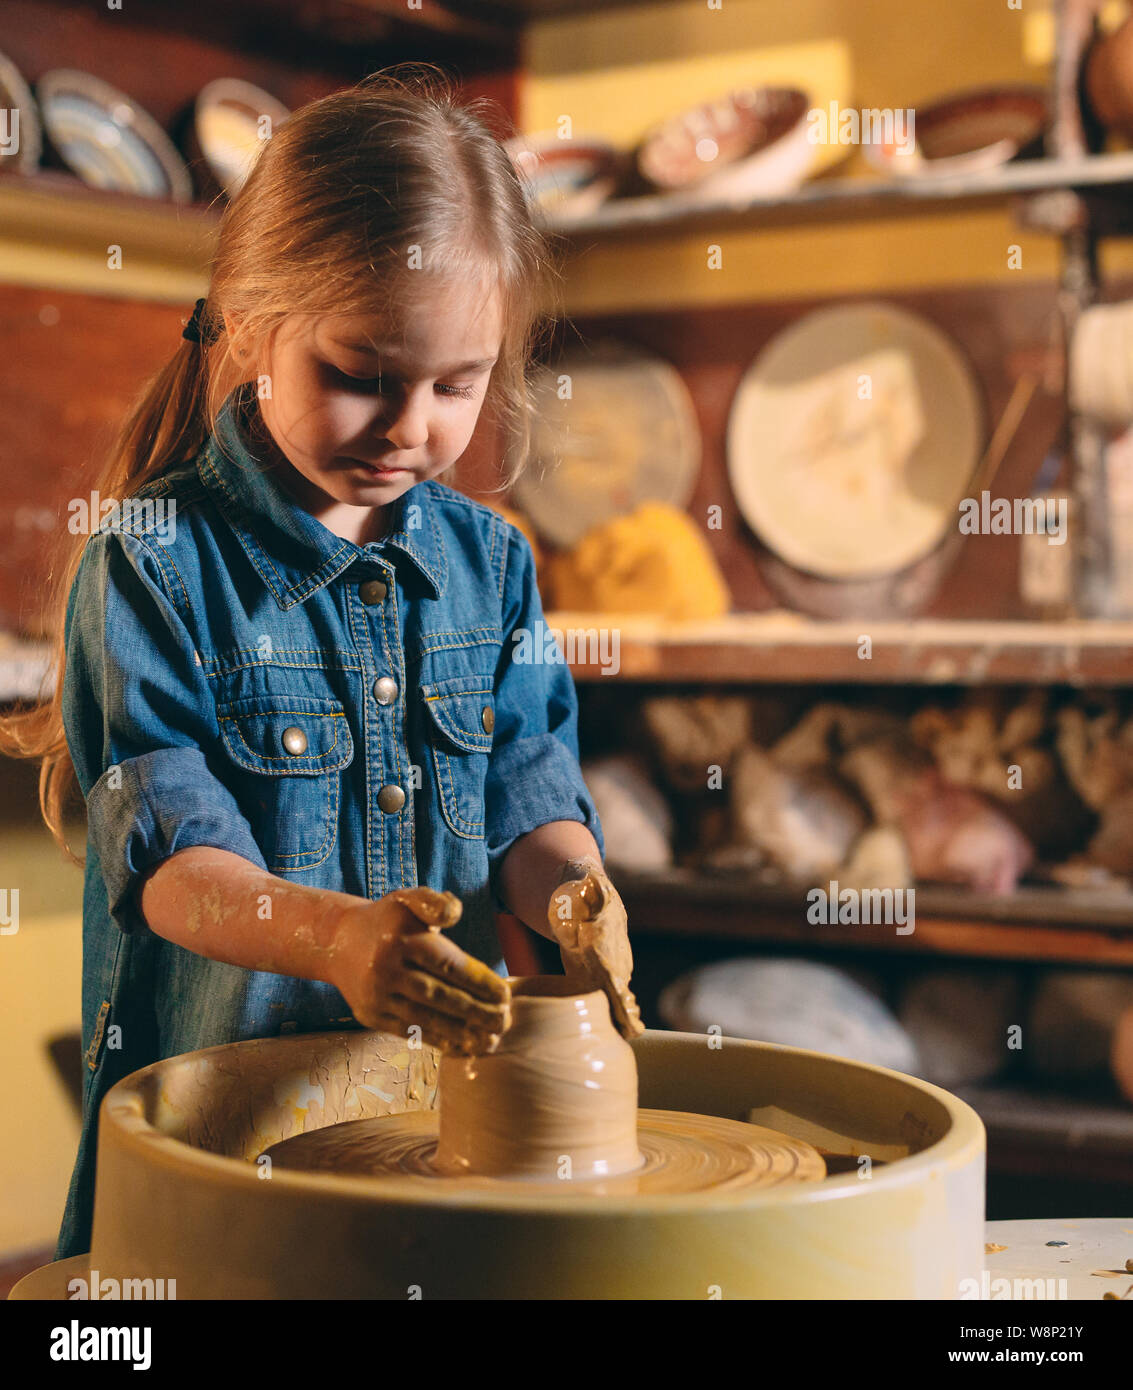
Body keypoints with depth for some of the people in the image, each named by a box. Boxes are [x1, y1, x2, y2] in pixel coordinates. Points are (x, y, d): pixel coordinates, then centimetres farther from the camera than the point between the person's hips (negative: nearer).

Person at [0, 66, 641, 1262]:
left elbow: (530, 788, 8)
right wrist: (329, 933, -34)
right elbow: (167, 855, -14)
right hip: (216, 1098, -4)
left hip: (453, 1073, 4)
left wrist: (566, 889, -16)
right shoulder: (150, 564, -7)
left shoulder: (487, 560, 9)